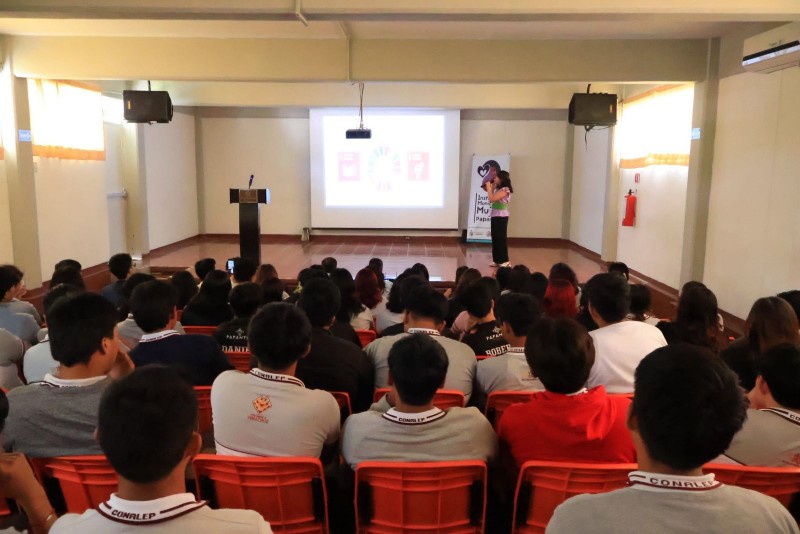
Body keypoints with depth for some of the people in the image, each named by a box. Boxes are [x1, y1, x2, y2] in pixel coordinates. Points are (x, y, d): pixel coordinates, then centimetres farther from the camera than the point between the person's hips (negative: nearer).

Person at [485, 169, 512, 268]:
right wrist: (491, 187, 8)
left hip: (501, 217, -9)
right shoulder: (497, 189, 10)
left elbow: (492, 199, -23)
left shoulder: (505, 190, -17)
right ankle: (497, 260, 17)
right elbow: (491, 199, 13)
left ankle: (504, 261, 4)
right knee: (495, 238, 10)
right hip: (495, 216, 9)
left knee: (501, 238, -3)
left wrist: (488, 187, -14)